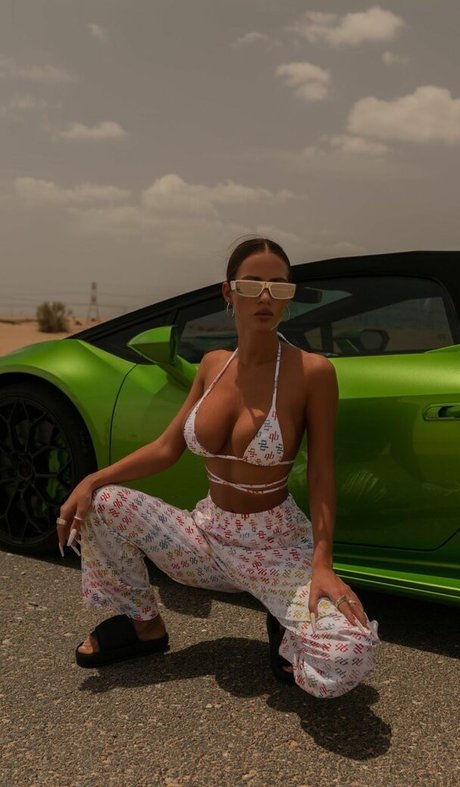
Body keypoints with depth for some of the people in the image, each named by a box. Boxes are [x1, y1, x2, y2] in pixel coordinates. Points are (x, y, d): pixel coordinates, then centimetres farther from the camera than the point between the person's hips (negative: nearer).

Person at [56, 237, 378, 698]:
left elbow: (321, 473, -13)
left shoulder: (311, 371, -16)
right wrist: (91, 481, -8)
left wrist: (321, 563, -24)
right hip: (207, 532, 5)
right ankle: (144, 625, 14)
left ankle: (289, 629, 9)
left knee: (352, 655, -29)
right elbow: (167, 447, 3)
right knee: (103, 504, -8)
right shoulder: (213, 364, 0)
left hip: (276, 547, -5)